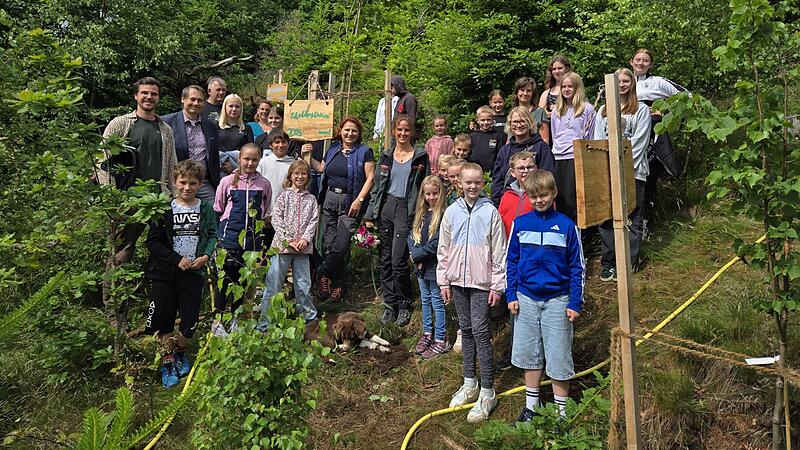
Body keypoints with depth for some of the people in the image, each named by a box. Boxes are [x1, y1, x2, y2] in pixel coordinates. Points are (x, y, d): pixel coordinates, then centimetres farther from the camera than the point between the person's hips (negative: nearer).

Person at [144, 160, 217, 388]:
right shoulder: (164, 209, -2)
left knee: (190, 322, 2)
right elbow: (153, 242, -3)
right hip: (165, 273, -1)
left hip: (194, 273, 1)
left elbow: (213, 236, 8)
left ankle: (179, 352, 33)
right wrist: (177, 259, -11)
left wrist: (206, 256, -10)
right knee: (163, 319, 3)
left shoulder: (206, 209, 4)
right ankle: (167, 361, 25)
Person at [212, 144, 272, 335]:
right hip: (230, 237, -2)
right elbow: (218, 210, 8)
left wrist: (258, 224, 5)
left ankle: (234, 319, 24)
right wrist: (227, 223, 1)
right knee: (226, 278, -3)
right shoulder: (227, 182, 0)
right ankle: (217, 320, 9)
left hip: (253, 239, 2)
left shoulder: (264, 184, 5)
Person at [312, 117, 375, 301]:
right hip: (330, 198, 5)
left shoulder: (364, 152, -1)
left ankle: (325, 275, 10)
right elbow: (320, 168, 27)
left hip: (350, 203, -5)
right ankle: (338, 285, 14)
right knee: (329, 243, 3)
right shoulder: (333, 150, 15)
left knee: (341, 245, -11)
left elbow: (370, 178, -6)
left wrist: (359, 199, -14)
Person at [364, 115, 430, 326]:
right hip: (385, 207, 4)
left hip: (406, 210, -4)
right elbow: (377, 187, 13)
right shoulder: (386, 156, 12)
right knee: (385, 260, 5)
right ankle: (389, 305, 17)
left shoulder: (420, 156, 3)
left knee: (398, 261, -10)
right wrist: (369, 216, 8)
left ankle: (403, 306, 9)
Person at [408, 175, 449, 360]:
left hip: (436, 266, -7)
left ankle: (440, 340, 15)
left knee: (437, 302, 3)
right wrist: (416, 255, -10)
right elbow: (412, 236, 6)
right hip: (422, 265, 7)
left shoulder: (443, 214, -17)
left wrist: (417, 255, -12)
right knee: (425, 300, 19)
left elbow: (436, 244, -21)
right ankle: (427, 333, 34)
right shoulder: (421, 213, 7)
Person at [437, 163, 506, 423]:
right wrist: (444, 281, 7)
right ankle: (470, 383, 27)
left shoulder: (490, 212, -6)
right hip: (457, 280, 4)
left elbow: (499, 252, -4)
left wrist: (497, 285, -5)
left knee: (480, 331, -7)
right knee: (466, 330, 13)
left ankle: (487, 392, 3)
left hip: (482, 282, -4)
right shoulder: (452, 212, 4)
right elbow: (444, 249, 9)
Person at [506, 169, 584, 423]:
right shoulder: (520, 224, 1)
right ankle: (531, 405, 28)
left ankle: (561, 410, 20)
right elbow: (511, 262, 8)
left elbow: (577, 267, -1)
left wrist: (575, 303, -5)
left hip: (557, 300, -2)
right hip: (526, 299, 3)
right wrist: (510, 296, 3)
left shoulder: (566, 226, -6)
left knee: (559, 357, 4)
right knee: (530, 354, 13)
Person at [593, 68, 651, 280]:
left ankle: (628, 263, 7)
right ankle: (607, 263, 10)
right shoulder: (603, 111, 18)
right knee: (605, 217, 2)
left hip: (632, 171, -3)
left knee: (631, 218, 1)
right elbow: (598, 141, 12)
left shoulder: (641, 109, 7)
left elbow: (638, 141, -3)